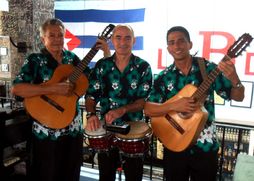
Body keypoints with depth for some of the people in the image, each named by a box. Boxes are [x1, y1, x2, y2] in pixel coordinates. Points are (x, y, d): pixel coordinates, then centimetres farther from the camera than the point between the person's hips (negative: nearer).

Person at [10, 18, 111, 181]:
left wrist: (107, 53, -2)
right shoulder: (35, 60, -9)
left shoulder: (72, 57, 5)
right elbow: (16, 89, -22)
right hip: (46, 131, -4)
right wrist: (54, 89, -28)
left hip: (73, 128, 5)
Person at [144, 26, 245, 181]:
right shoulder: (164, 77, -3)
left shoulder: (208, 68, -7)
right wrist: (174, 106, -24)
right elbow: (148, 109, -8)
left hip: (205, 147, -1)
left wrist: (234, 79, -27)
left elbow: (238, 97, -6)